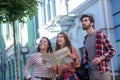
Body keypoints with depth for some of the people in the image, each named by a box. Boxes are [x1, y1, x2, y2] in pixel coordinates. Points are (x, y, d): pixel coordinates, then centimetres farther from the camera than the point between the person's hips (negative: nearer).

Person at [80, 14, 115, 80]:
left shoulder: (100, 34, -5)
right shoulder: (85, 39, 14)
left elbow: (112, 50, -6)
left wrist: (100, 58, -20)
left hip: (102, 71, -6)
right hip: (91, 72, 6)